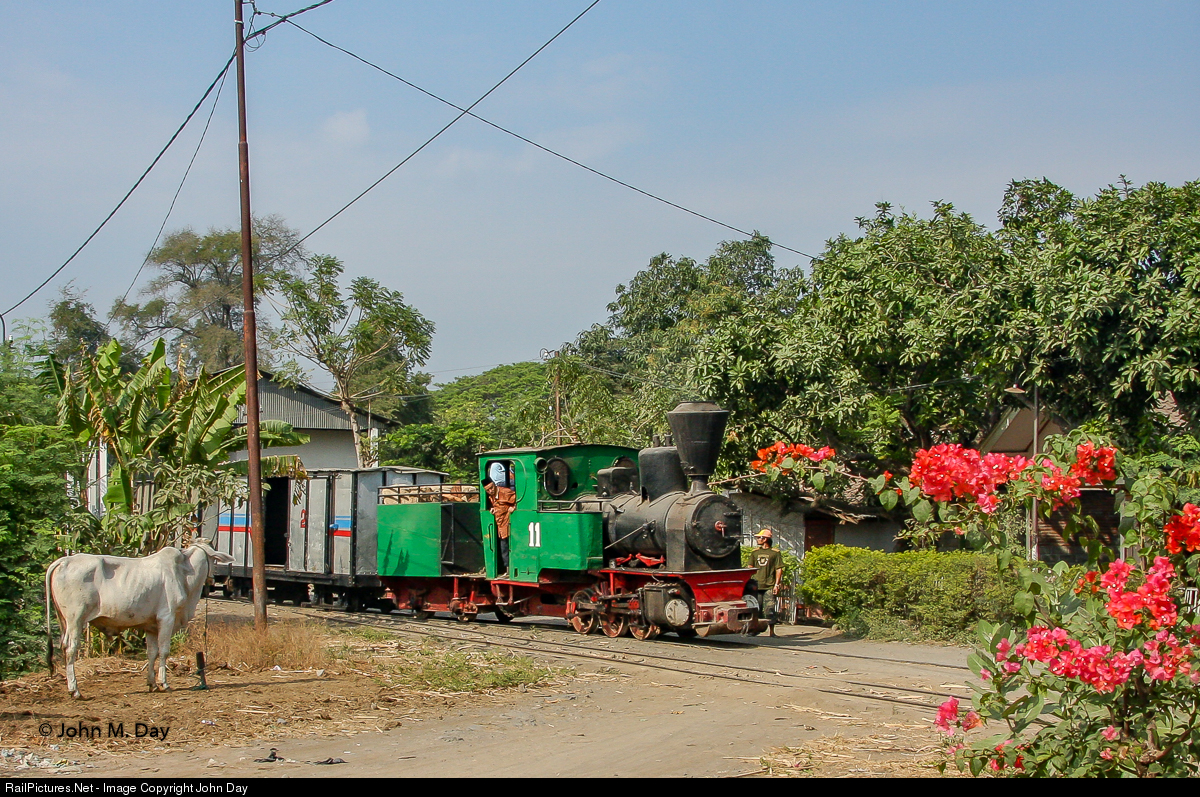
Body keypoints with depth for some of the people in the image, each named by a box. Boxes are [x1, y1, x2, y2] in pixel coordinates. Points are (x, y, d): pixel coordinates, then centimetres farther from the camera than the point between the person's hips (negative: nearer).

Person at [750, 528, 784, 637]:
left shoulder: (775, 553, 2)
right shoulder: (755, 552, 14)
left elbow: (779, 569, 0)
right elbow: (750, 568, 17)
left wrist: (776, 584, -7)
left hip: (769, 587, -4)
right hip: (756, 586, 4)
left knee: (769, 609, -4)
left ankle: (771, 631, 2)